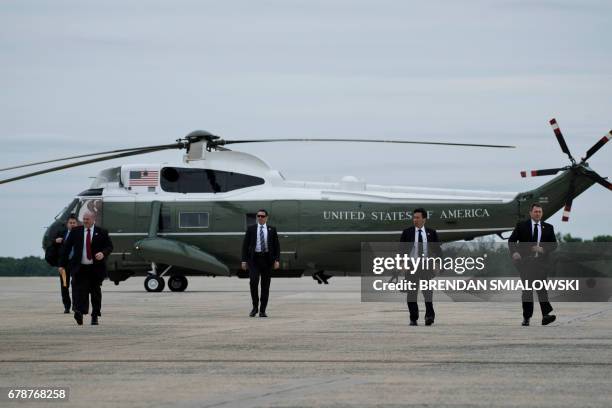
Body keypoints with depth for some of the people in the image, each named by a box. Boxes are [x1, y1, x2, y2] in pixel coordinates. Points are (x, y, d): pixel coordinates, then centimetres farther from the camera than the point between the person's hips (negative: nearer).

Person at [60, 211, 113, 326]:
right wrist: (63, 264, 4)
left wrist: (103, 253, -18)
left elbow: (109, 246, 5)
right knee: (80, 291, -16)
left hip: (96, 268, 1)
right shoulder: (75, 231, 6)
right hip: (80, 268, 0)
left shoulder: (101, 232, 4)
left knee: (95, 292, 7)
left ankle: (95, 316, 18)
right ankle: (80, 313, -27)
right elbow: (67, 247, 8)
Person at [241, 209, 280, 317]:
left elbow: (277, 246, 7)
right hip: (254, 258, -1)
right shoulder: (251, 229, 6)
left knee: (265, 285, 2)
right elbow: (245, 245, 5)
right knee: (253, 281, -17)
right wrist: (244, 260, -2)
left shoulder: (272, 230, 8)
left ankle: (262, 311, 7)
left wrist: (277, 260, -4)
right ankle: (255, 306, -2)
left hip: (267, 259, 1)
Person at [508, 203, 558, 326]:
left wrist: (543, 249, -9)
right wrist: (514, 252, -14)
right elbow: (511, 240, 4)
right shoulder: (521, 226, 5)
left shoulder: (548, 228, 10)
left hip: (541, 262, 0)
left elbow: (554, 244, 9)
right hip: (525, 261, 0)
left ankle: (546, 315, -23)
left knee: (542, 288, -13)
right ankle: (526, 317, 8)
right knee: (527, 290, 3)